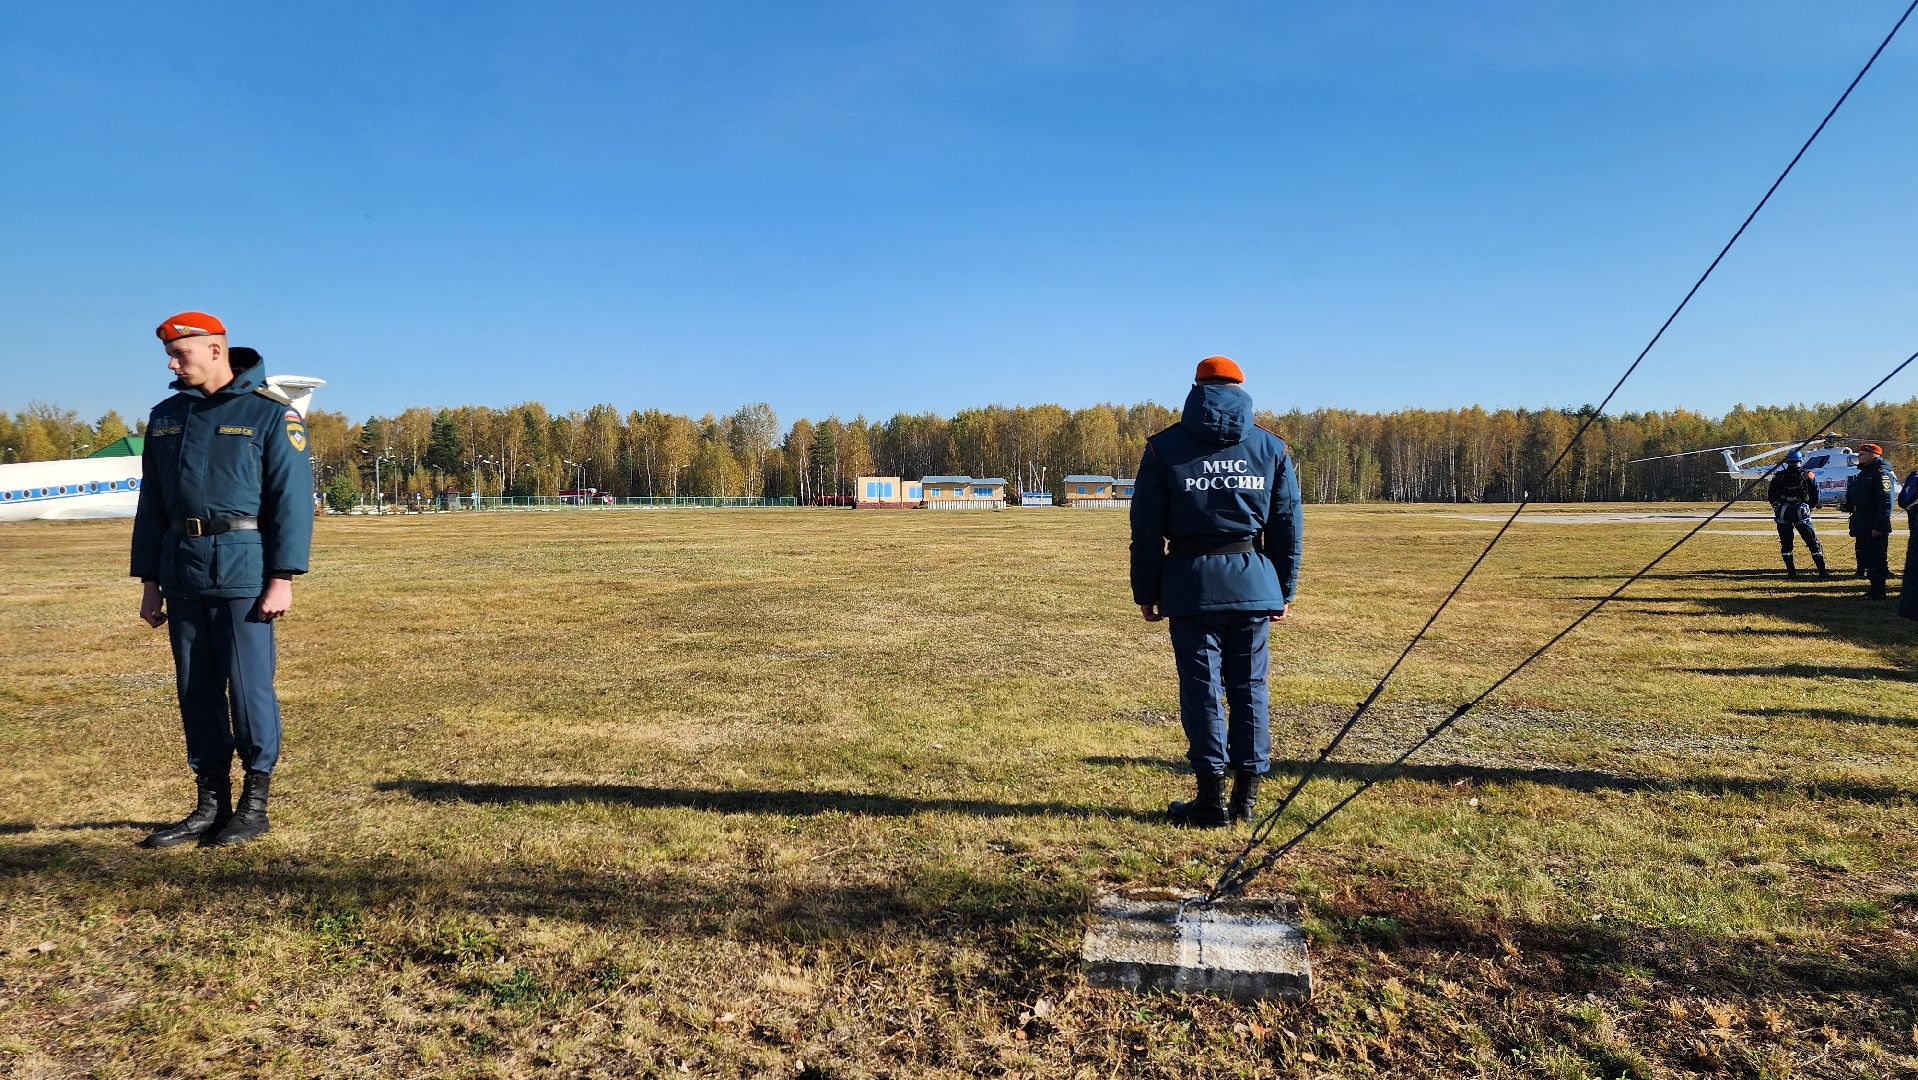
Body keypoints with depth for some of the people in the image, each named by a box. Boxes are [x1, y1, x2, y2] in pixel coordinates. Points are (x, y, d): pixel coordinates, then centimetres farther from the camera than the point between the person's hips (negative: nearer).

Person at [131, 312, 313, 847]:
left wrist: (282, 577, -14)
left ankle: (254, 804, 10)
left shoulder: (270, 413, -3)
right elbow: (152, 505, 17)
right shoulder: (165, 416, 14)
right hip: (182, 572, 6)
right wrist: (149, 582, 12)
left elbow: (292, 499, -8)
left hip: (242, 569, -6)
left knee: (249, 686, -2)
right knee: (196, 691, 10)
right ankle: (211, 804, 20)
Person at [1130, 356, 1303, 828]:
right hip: (1253, 583, 2)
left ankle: (1212, 799, 6)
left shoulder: (1165, 447, 1)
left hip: (1192, 583, -2)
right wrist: (1284, 590, 16)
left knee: (1201, 686, 3)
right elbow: (1288, 525, 9)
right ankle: (1247, 796, 15)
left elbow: (1146, 528, 0)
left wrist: (1146, 592, 6)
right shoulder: (1271, 448, 8)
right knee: (1249, 686, 9)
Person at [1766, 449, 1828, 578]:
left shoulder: (1778, 476, -1)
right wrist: (1808, 508, 17)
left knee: (1786, 543, 8)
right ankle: (1822, 570, 5)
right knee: (1813, 542, 6)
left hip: (1783, 514, 1)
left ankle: (1791, 571, 5)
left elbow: (1770, 496, 4)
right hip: (1801, 514, 0)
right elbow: (1816, 497, 2)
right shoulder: (1808, 476, -2)